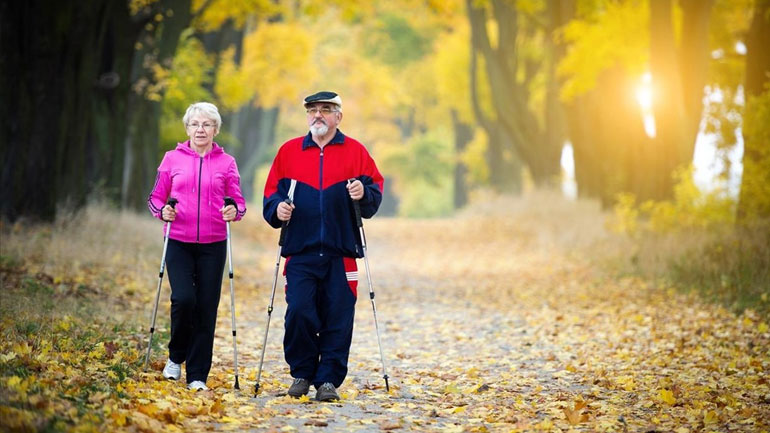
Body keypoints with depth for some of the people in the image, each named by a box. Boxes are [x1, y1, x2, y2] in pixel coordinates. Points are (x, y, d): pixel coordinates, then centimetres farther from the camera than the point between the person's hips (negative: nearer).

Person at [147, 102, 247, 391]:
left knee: (206, 309, -1)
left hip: (213, 245, 1)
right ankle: (176, 356, 10)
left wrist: (235, 211, -14)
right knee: (183, 299, -17)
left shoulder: (226, 163, 6)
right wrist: (162, 211, -9)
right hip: (179, 243, -1)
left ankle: (197, 375, 8)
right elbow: (156, 197, 11)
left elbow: (238, 201, 7)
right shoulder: (172, 159, 6)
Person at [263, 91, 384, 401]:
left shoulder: (355, 152, 8)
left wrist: (364, 194, -15)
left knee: (338, 318, -2)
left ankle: (329, 379, 7)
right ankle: (301, 373, 10)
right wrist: (277, 207, -7)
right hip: (301, 251, 1)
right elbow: (272, 192, 13)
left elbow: (376, 190, 6)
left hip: (341, 253, 0)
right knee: (299, 313, -8)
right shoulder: (289, 151, 11)